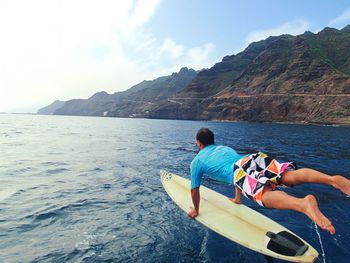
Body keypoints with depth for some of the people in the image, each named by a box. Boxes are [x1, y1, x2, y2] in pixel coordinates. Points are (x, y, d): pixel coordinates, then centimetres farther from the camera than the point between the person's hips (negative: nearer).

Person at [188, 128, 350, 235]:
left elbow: (194, 190, 29)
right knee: (291, 175, -12)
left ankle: (304, 204, -57)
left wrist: (195, 210, 48)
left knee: (265, 194, -29)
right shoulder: (224, 147, 43)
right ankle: (332, 179, -37)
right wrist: (237, 198, 64)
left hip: (241, 169, -6)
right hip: (254, 157, 6)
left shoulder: (196, 161, 27)